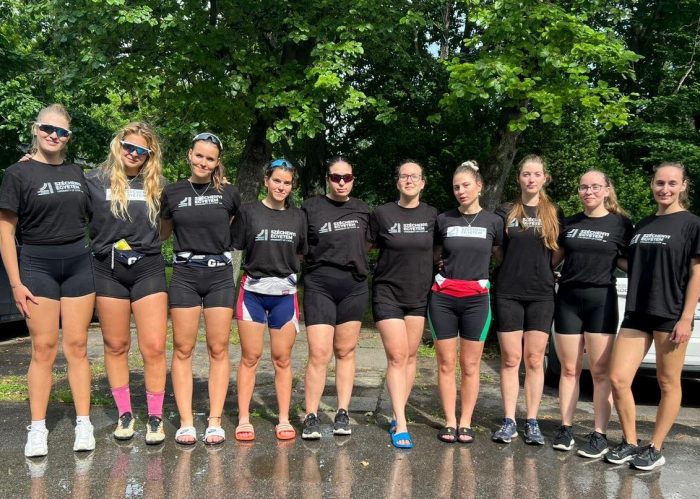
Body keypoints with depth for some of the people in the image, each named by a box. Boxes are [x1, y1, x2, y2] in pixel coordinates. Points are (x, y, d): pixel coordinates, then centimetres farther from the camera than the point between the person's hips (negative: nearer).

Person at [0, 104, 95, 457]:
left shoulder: (77, 172, 10)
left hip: (78, 263, 3)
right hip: (38, 265, -3)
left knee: (77, 346, 5)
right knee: (43, 349, -1)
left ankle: (83, 424, 11)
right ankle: (37, 429, 9)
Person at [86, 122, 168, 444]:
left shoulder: (156, 184, 7)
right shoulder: (95, 181, 2)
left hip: (148, 269, 0)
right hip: (108, 270, 0)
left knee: (154, 347, -4)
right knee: (116, 346, 9)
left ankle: (155, 417, 10)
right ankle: (124, 414, 23)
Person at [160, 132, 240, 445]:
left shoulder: (228, 193, 3)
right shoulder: (172, 192, 5)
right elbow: (161, 232, 18)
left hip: (220, 276, 0)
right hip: (184, 276, 0)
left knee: (218, 349, 2)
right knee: (183, 349, 1)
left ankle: (215, 421, 10)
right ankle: (185, 422, 8)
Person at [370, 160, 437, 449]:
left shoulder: (432, 216, 1)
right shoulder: (382, 214, -4)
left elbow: (438, 250, 13)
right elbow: (370, 247, 8)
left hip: (419, 295, 3)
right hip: (387, 293, -3)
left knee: (410, 356, 8)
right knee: (396, 357, -8)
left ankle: (398, 415, 22)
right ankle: (401, 425, -6)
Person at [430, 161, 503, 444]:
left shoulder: (493, 222, 1)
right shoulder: (443, 220, 3)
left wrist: (477, 270, 7)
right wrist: (451, 266, 5)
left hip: (476, 299, 0)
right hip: (443, 298, 1)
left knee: (470, 365, 5)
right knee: (446, 363, 4)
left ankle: (466, 423, 15)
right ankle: (450, 422, 14)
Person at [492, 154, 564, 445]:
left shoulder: (554, 214, 9)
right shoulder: (505, 212, 6)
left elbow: (558, 255, 12)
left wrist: (545, 269, -1)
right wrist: (514, 266, -1)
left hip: (541, 294, 1)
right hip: (508, 293, 0)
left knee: (535, 360, 3)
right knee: (510, 360, 2)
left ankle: (532, 422, 12)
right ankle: (509, 421, 9)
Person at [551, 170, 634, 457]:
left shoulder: (620, 224, 2)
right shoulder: (569, 223, 10)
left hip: (601, 301, -3)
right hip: (567, 300, 3)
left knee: (600, 372, 1)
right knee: (569, 370, 8)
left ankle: (599, 435, 8)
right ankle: (566, 428, 16)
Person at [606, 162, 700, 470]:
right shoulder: (643, 225, 15)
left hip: (671, 315, -5)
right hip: (637, 313, 5)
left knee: (668, 384, 6)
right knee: (618, 379, 0)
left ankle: (655, 449, 17)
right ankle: (629, 443, 16)